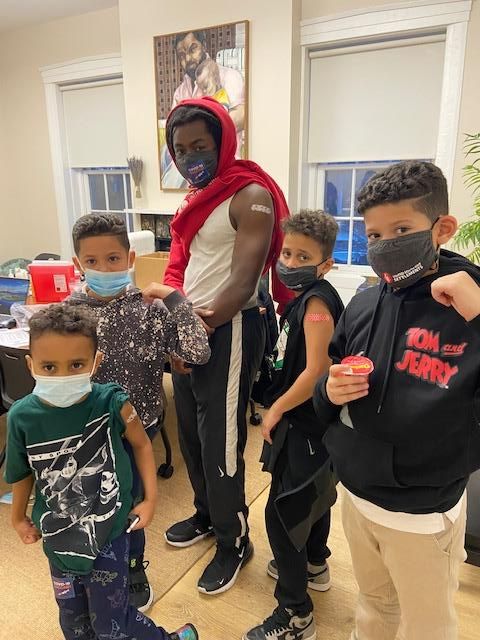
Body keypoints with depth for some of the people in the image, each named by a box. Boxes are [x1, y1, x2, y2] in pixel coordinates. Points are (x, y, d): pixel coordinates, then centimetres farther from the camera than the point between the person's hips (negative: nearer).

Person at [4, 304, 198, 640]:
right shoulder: (22, 417, -18)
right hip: (58, 536, 3)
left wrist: (150, 499, -7)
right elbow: (24, 472, 1)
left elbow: (142, 444, -6)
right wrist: (18, 518, 15)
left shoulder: (111, 402, -24)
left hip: (109, 531, -3)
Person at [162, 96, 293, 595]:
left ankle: (233, 541, 26)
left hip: (227, 329, -8)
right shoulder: (196, 197, 15)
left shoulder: (251, 197, -13)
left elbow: (243, 283, -19)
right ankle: (206, 515, 42)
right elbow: (179, 263, 11)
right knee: (190, 432, 19)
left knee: (220, 441, 3)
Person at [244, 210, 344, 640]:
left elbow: (315, 371, -28)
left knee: (281, 512, 0)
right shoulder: (304, 297, 6)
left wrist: (276, 409, -17)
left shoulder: (315, 301, -22)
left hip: (305, 425, -10)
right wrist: (281, 406, 8)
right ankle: (314, 565, 49)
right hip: (311, 421, 10)